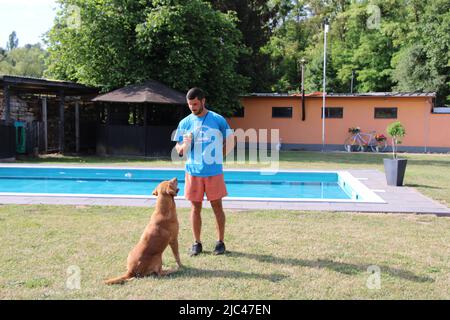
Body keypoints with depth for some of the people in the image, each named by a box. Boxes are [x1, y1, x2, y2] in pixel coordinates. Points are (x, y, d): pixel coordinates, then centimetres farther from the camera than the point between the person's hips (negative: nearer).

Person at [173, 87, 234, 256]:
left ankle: (220, 242, 16)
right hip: (193, 172, 2)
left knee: (217, 206, 5)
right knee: (195, 207, 7)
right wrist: (185, 145, -16)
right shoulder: (185, 123, 2)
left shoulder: (218, 120, -3)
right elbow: (178, 150, 6)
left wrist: (217, 156, 0)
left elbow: (230, 142, 6)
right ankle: (197, 243, 17)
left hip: (214, 172, -2)